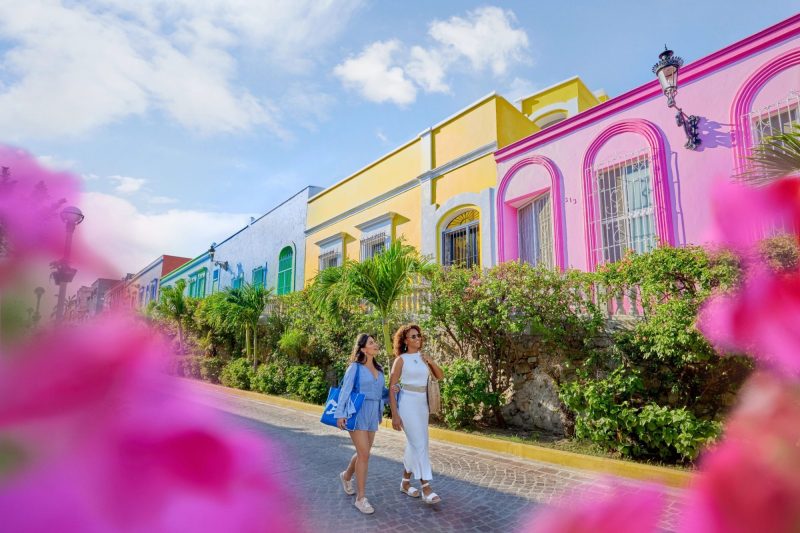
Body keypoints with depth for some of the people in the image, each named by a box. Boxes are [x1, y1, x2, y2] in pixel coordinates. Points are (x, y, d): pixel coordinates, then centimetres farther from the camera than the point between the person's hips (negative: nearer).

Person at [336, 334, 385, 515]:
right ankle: (361, 498, 4)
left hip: (373, 414, 6)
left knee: (363, 453, 15)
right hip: (357, 413, -6)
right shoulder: (355, 367, -7)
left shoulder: (379, 369, 10)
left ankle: (346, 476, 43)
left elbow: (379, 393, 13)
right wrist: (340, 414, -15)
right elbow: (345, 391, -9)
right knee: (364, 455, -8)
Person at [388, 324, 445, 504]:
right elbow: (391, 387, -9)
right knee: (420, 445, -9)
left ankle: (405, 482, 27)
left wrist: (431, 362, -8)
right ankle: (426, 489, -2)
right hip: (407, 403, -6)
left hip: (422, 404, 6)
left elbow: (440, 376, 9)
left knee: (414, 445, 12)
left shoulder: (423, 357, 9)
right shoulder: (401, 359, -8)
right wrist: (394, 415, -14)